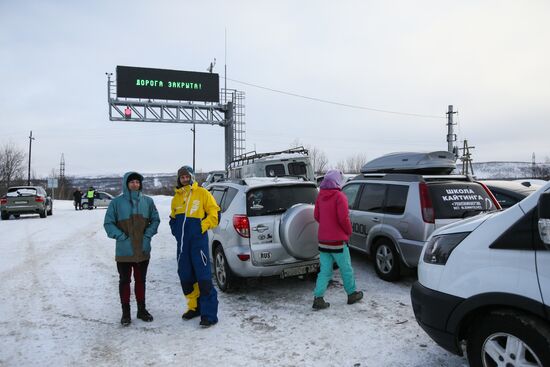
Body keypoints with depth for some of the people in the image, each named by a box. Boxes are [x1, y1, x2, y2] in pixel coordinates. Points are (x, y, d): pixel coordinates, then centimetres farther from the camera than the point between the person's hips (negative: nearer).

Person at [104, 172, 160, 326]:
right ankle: (126, 312, 21)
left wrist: (148, 235, -6)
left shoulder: (148, 201, 2)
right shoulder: (117, 202, -5)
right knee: (124, 281, 9)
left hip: (143, 250, 2)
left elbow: (155, 219, 8)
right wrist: (121, 237, -13)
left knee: (141, 280, 14)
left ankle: (142, 309, 28)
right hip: (124, 251, -2)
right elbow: (108, 223, -3)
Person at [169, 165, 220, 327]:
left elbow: (214, 213, -2)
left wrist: (202, 226, -11)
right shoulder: (176, 198, 14)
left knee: (204, 277, -8)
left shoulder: (202, 193, -1)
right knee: (185, 276, 13)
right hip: (182, 244, 6)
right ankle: (194, 307, 30)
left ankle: (209, 314, -2)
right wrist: (176, 231, 9)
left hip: (199, 241, -6)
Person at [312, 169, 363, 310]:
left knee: (325, 271, 10)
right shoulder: (339, 196, -14)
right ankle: (352, 294, 28)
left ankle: (318, 298, 4)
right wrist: (348, 231, -1)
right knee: (346, 269, 12)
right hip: (338, 240, -6)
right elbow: (343, 218, -17)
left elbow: (316, 216, 11)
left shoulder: (320, 196, 6)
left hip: (323, 240, 6)